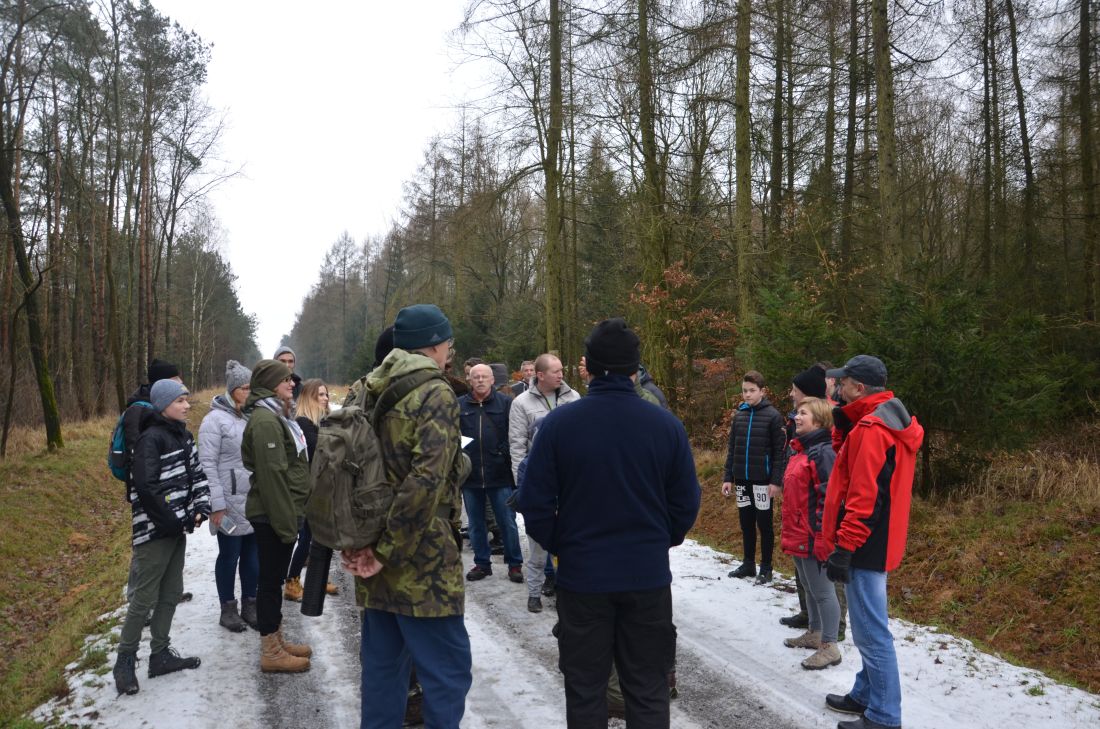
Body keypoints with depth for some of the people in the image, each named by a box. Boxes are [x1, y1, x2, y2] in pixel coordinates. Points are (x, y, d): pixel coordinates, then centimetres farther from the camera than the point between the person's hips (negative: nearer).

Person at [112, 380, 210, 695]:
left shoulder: (184, 436, 10)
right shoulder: (151, 439, -16)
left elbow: (197, 474, 13)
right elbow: (146, 488, -22)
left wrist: (200, 508, -3)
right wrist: (174, 522, -16)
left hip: (177, 528, 8)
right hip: (155, 531, -8)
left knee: (172, 593, 14)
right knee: (145, 598, -1)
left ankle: (160, 654, 25)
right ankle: (125, 660, 13)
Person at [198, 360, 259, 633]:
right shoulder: (215, 419, -9)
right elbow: (207, 464, -12)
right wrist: (216, 505, -15)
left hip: (256, 501, 5)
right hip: (231, 503, -5)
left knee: (253, 555, 12)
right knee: (229, 556, 8)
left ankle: (250, 605, 26)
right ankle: (228, 609, 21)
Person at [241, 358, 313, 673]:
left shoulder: (277, 415, 14)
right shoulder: (265, 420, -18)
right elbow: (272, 476, -22)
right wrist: (286, 521, -21)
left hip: (282, 512, 10)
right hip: (273, 515, -10)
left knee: (275, 578, 17)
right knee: (271, 579, 0)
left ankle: (277, 640, 28)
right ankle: (270, 653, 10)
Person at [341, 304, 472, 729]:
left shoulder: (368, 392, 10)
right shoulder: (436, 394, -13)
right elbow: (425, 482, -24)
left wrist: (357, 543, 6)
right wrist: (389, 552, -18)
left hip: (375, 559, 8)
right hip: (422, 562, -8)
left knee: (382, 664, 16)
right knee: (447, 670, 1)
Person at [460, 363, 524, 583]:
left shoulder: (506, 403, -1)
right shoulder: (459, 405, 5)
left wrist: (508, 455, -10)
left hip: (500, 474, -2)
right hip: (469, 475, 3)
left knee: (507, 523, 5)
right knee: (476, 524, 14)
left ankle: (515, 564, 19)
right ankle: (482, 563, 28)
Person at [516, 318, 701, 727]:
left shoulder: (558, 423, -12)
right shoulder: (666, 425, -8)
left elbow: (534, 504, -9)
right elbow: (686, 504, -2)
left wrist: (560, 546, 9)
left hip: (581, 575, -1)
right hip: (648, 575, 1)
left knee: (585, 690, 15)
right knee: (648, 691, 15)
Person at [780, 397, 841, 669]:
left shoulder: (824, 452, -18)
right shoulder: (800, 450, 13)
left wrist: (820, 535, -23)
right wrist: (790, 531, 22)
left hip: (813, 536, -10)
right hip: (798, 534, 10)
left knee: (822, 590, 1)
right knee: (809, 587, 22)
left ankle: (829, 647, 11)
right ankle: (814, 633, 36)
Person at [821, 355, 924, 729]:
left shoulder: (871, 429, -20)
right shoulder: (886, 420, 12)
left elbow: (865, 496, -24)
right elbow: (860, 467, 17)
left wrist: (844, 548, -22)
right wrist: (843, 427, 3)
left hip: (865, 546, -11)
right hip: (877, 542, 11)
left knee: (871, 633, -2)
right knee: (869, 628, 20)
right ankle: (865, 695, 32)